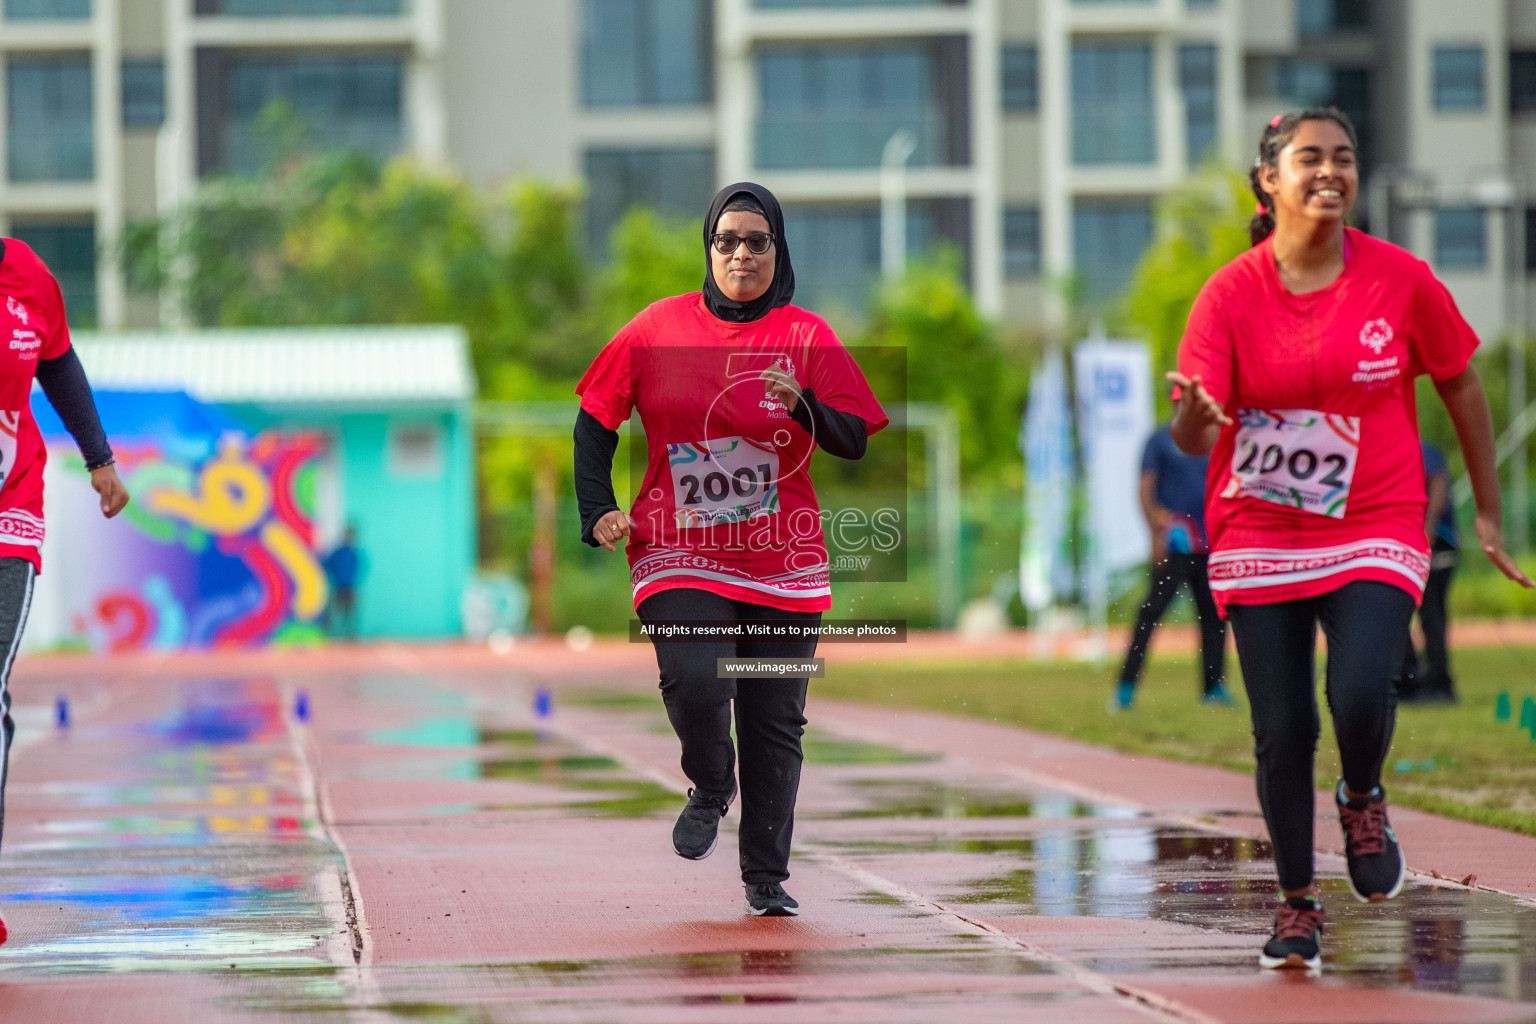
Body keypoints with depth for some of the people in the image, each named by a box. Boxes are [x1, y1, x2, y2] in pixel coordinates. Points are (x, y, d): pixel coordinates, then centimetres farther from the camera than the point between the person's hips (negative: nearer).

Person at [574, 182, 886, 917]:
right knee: (695, 685, -22)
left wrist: (802, 406, -20)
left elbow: (853, 441, -1)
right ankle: (711, 789, 12)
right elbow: (597, 420, 12)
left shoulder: (807, 336, 3)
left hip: (782, 559, 1)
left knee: (776, 723, 3)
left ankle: (766, 877, 16)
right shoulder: (658, 329, 4)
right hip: (680, 556, -1)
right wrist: (598, 512, 1)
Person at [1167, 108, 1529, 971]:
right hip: (1259, 536, 1)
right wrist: (1195, 414, -36)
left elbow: (1463, 388, 8)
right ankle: (1298, 905, 19)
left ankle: (1362, 798, 13)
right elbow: (1194, 436, -11)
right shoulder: (1231, 294, -6)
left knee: (1361, 695, -23)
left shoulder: (1402, 280, -4)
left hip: (1376, 529, 0)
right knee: (1283, 731, -3)